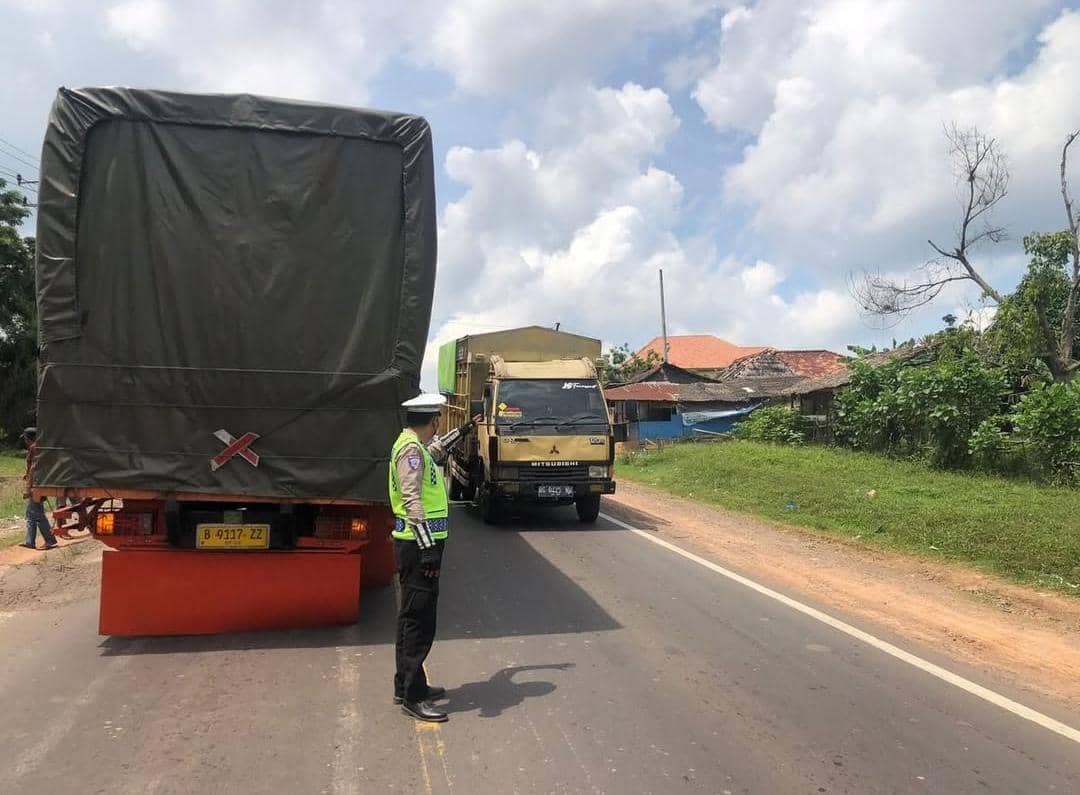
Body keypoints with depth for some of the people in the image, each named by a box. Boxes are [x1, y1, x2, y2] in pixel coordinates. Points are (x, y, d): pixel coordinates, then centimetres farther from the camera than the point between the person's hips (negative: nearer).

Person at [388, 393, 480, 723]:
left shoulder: (416, 446, 15)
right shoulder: (410, 449, -15)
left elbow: (436, 450, 41)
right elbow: (412, 500, -24)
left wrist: (463, 431, 47)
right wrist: (428, 548, -28)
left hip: (417, 545, 11)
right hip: (417, 546, -11)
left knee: (412, 618, 17)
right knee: (419, 621, -5)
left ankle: (408, 684, 28)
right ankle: (412, 696, 2)